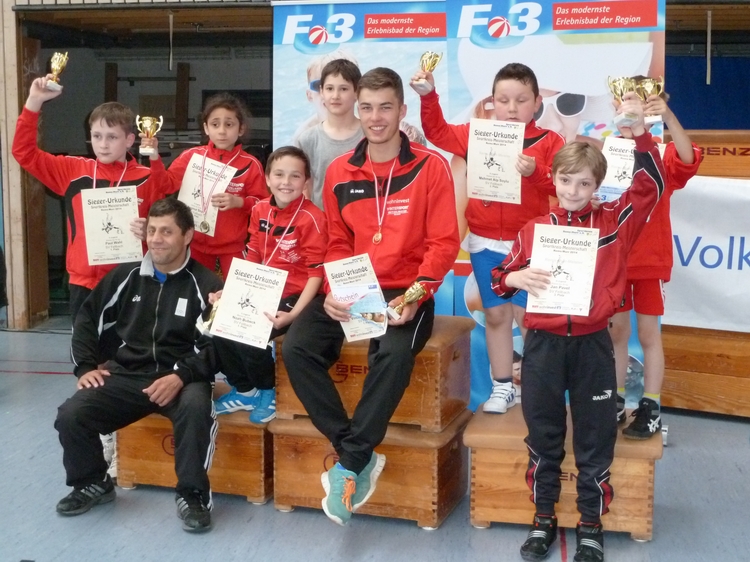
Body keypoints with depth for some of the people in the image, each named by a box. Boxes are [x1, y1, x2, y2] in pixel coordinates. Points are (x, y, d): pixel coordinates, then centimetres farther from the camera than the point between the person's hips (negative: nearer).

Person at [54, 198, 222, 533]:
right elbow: (87, 319, 21)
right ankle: (93, 483, 12)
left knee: (196, 407, -37)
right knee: (70, 415, -16)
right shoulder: (126, 276, 11)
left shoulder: (205, 284, -2)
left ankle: (192, 494, -16)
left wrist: (181, 376, -22)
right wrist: (85, 366, 9)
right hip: (126, 375, 4)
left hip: (182, 377, -4)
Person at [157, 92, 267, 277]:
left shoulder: (250, 165, -7)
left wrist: (239, 202, -19)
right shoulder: (192, 156, -3)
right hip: (197, 242, 2)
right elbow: (166, 185, -4)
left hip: (233, 246, -2)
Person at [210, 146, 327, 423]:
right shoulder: (259, 210, 4)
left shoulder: (312, 218, -15)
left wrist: (293, 314, -24)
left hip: (294, 295, -7)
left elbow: (316, 274, -15)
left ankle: (266, 392, 6)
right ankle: (245, 390, 13)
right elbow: (253, 260, 13)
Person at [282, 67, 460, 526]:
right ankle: (361, 456, -14)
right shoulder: (340, 173, 9)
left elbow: (444, 242, -5)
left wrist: (415, 296, -19)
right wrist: (333, 293, -5)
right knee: (297, 348, -21)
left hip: (406, 293, -4)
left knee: (394, 353, -36)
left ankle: (349, 465, -20)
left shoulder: (431, 166, -3)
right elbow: (337, 244, 13)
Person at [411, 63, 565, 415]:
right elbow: (437, 132, 8)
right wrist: (428, 97, -3)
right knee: (495, 315, 12)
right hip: (486, 244, 3)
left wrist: (536, 172, -28)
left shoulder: (548, 142, -5)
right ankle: (502, 387, 23)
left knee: (528, 316, 1)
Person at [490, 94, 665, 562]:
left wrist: (640, 135, -22)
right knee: (544, 438, 13)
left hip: (593, 346, 0)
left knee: (596, 440, 9)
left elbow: (650, 187, -10)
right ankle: (544, 520, 28)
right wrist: (518, 278, -17)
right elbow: (502, 277, 7)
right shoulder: (533, 230, 2)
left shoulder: (615, 223, 1)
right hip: (543, 345, 1)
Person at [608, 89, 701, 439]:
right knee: (616, 330, 12)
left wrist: (668, 117, -38)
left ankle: (651, 408, 13)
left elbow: (688, 160, -26)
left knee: (648, 332, 5)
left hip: (650, 259, -2)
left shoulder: (662, 153, -5)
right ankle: (615, 402, 23)